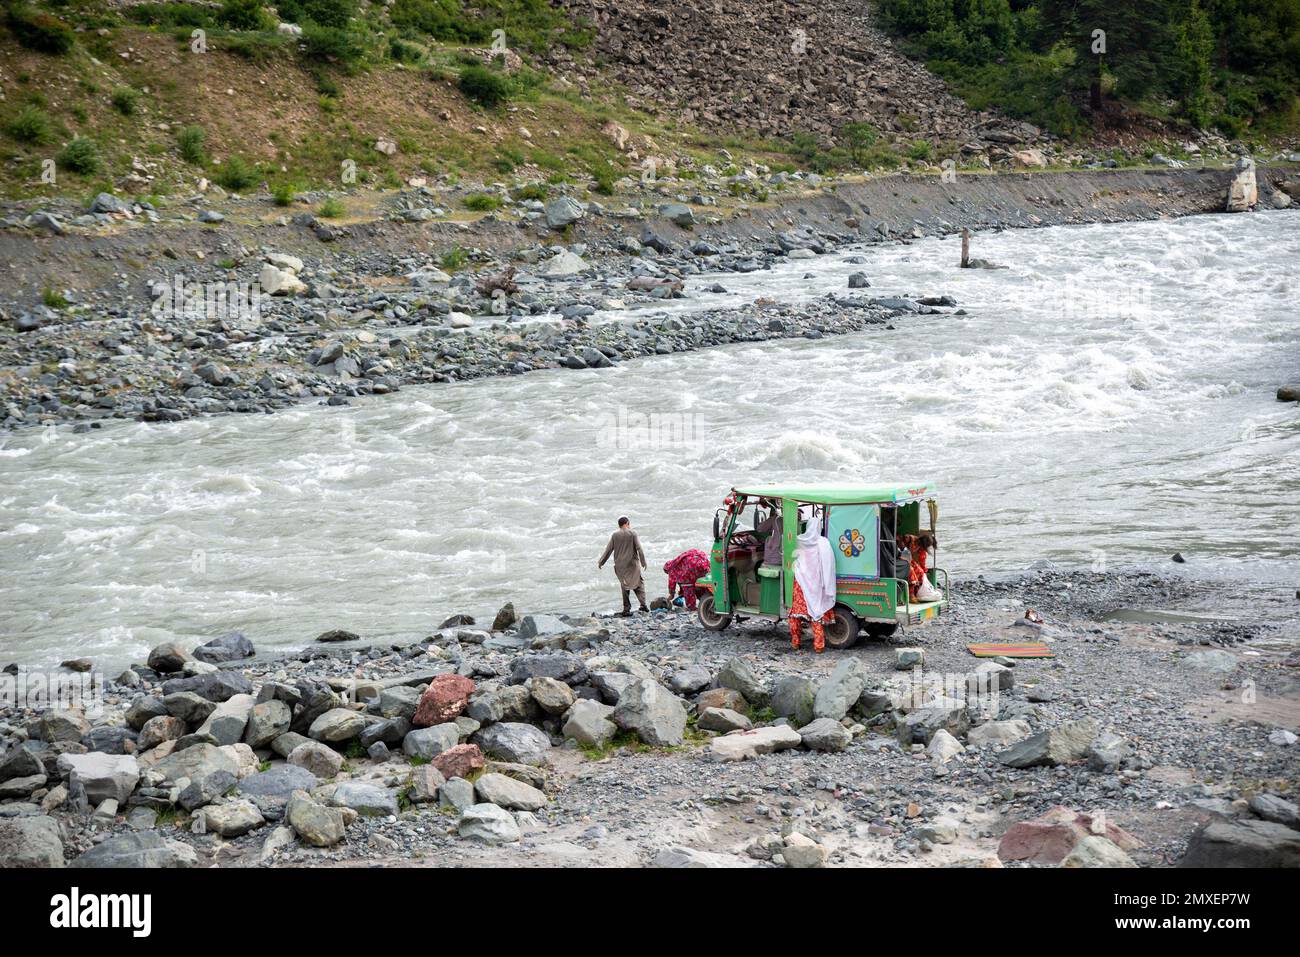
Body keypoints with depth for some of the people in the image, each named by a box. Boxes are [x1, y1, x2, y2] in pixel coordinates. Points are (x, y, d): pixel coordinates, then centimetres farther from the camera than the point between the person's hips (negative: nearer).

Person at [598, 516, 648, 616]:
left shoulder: (615, 535, 0)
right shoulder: (632, 534, -5)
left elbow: (608, 550, 2)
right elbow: (639, 548, -8)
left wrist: (601, 562, 11)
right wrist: (643, 562, 0)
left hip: (620, 565, 2)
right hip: (632, 564, -2)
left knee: (624, 586, 11)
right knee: (639, 583, 9)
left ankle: (626, 609, 6)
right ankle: (643, 604, -6)